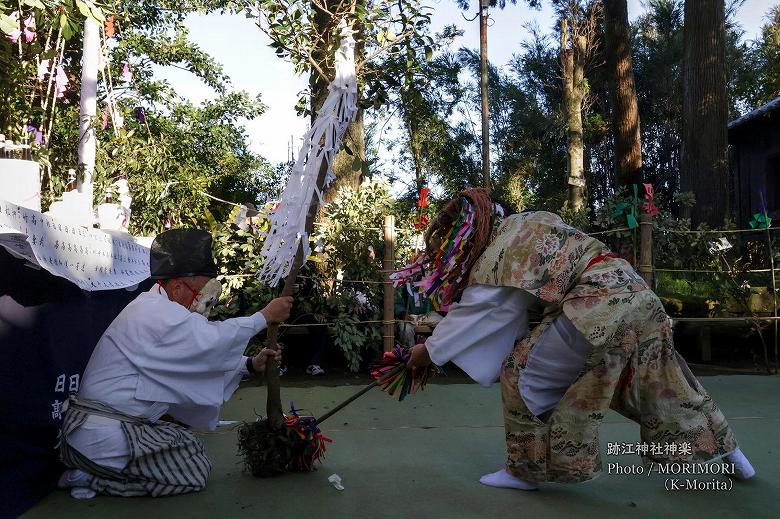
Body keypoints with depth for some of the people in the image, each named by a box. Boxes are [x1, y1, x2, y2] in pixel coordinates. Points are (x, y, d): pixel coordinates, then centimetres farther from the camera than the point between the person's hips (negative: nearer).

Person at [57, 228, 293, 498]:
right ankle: (92, 477, -4)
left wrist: (250, 364, 6)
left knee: (190, 445, 16)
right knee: (195, 473, -6)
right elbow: (213, 339, -26)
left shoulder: (154, 309, 13)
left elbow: (199, 358, 15)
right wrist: (265, 316, -14)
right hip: (104, 434, -10)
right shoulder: (157, 312, -19)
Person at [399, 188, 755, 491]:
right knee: (658, 382, 24)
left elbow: (475, 311, -3)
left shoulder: (505, 245, -8)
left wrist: (430, 351, 7)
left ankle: (527, 469, 11)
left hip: (600, 305, -10)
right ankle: (730, 452, 40)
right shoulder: (525, 225, 18)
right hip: (632, 294, 10)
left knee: (522, 373, -1)